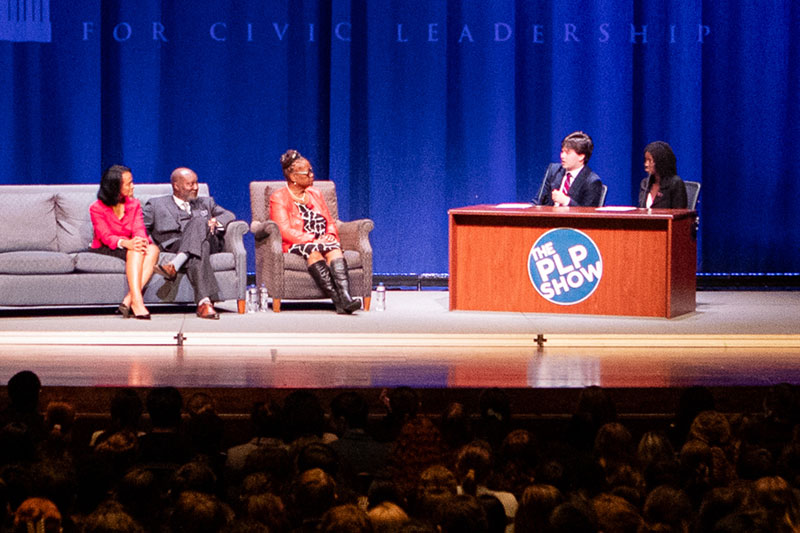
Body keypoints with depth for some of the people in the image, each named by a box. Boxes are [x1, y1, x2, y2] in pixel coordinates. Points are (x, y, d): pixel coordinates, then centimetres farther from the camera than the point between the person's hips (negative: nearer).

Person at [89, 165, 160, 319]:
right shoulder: (97, 208, -4)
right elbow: (105, 236, -16)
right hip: (104, 250, -5)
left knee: (153, 249, -29)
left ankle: (129, 300, -41)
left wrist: (141, 240, -29)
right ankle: (137, 301, -49)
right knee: (135, 251, -35)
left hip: (129, 247, 5)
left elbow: (139, 229, -3)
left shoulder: (134, 204, 12)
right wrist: (126, 243, -36)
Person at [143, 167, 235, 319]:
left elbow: (229, 215, 22)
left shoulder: (206, 203, 35)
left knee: (198, 221, -33)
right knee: (197, 255, -39)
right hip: (174, 243, -2)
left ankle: (174, 265, -54)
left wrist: (215, 221, -2)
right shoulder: (156, 205, 24)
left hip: (208, 241, 2)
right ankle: (204, 301, -59)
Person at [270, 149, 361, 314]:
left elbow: (330, 222, 21)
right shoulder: (279, 198, 4)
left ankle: (345, 297, -55)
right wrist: (313, 239, -17)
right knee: (313, 250, -38)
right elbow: (285, 231, -8)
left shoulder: (315, 194, 23)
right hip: (295, 246, -4)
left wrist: (330, 235, -3)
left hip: (321, 242, 4)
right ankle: (338, 300, -53)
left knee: (334, 248, -32)